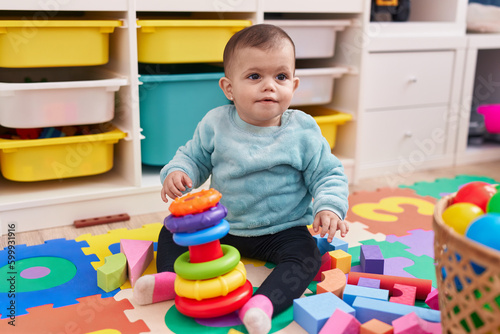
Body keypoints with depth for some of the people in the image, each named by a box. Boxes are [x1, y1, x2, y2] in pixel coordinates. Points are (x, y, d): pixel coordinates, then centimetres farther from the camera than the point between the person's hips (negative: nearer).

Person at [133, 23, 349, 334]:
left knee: (306, 255, -28)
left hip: (281, 230, -2)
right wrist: (177, 172, -17)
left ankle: (262, 303, -38)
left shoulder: (302, 131, -12)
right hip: (220, 224, 3)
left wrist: (328, 207, -24)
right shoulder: (216, 124, -7)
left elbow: (329, 175, -5)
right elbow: (194, 157, 6)